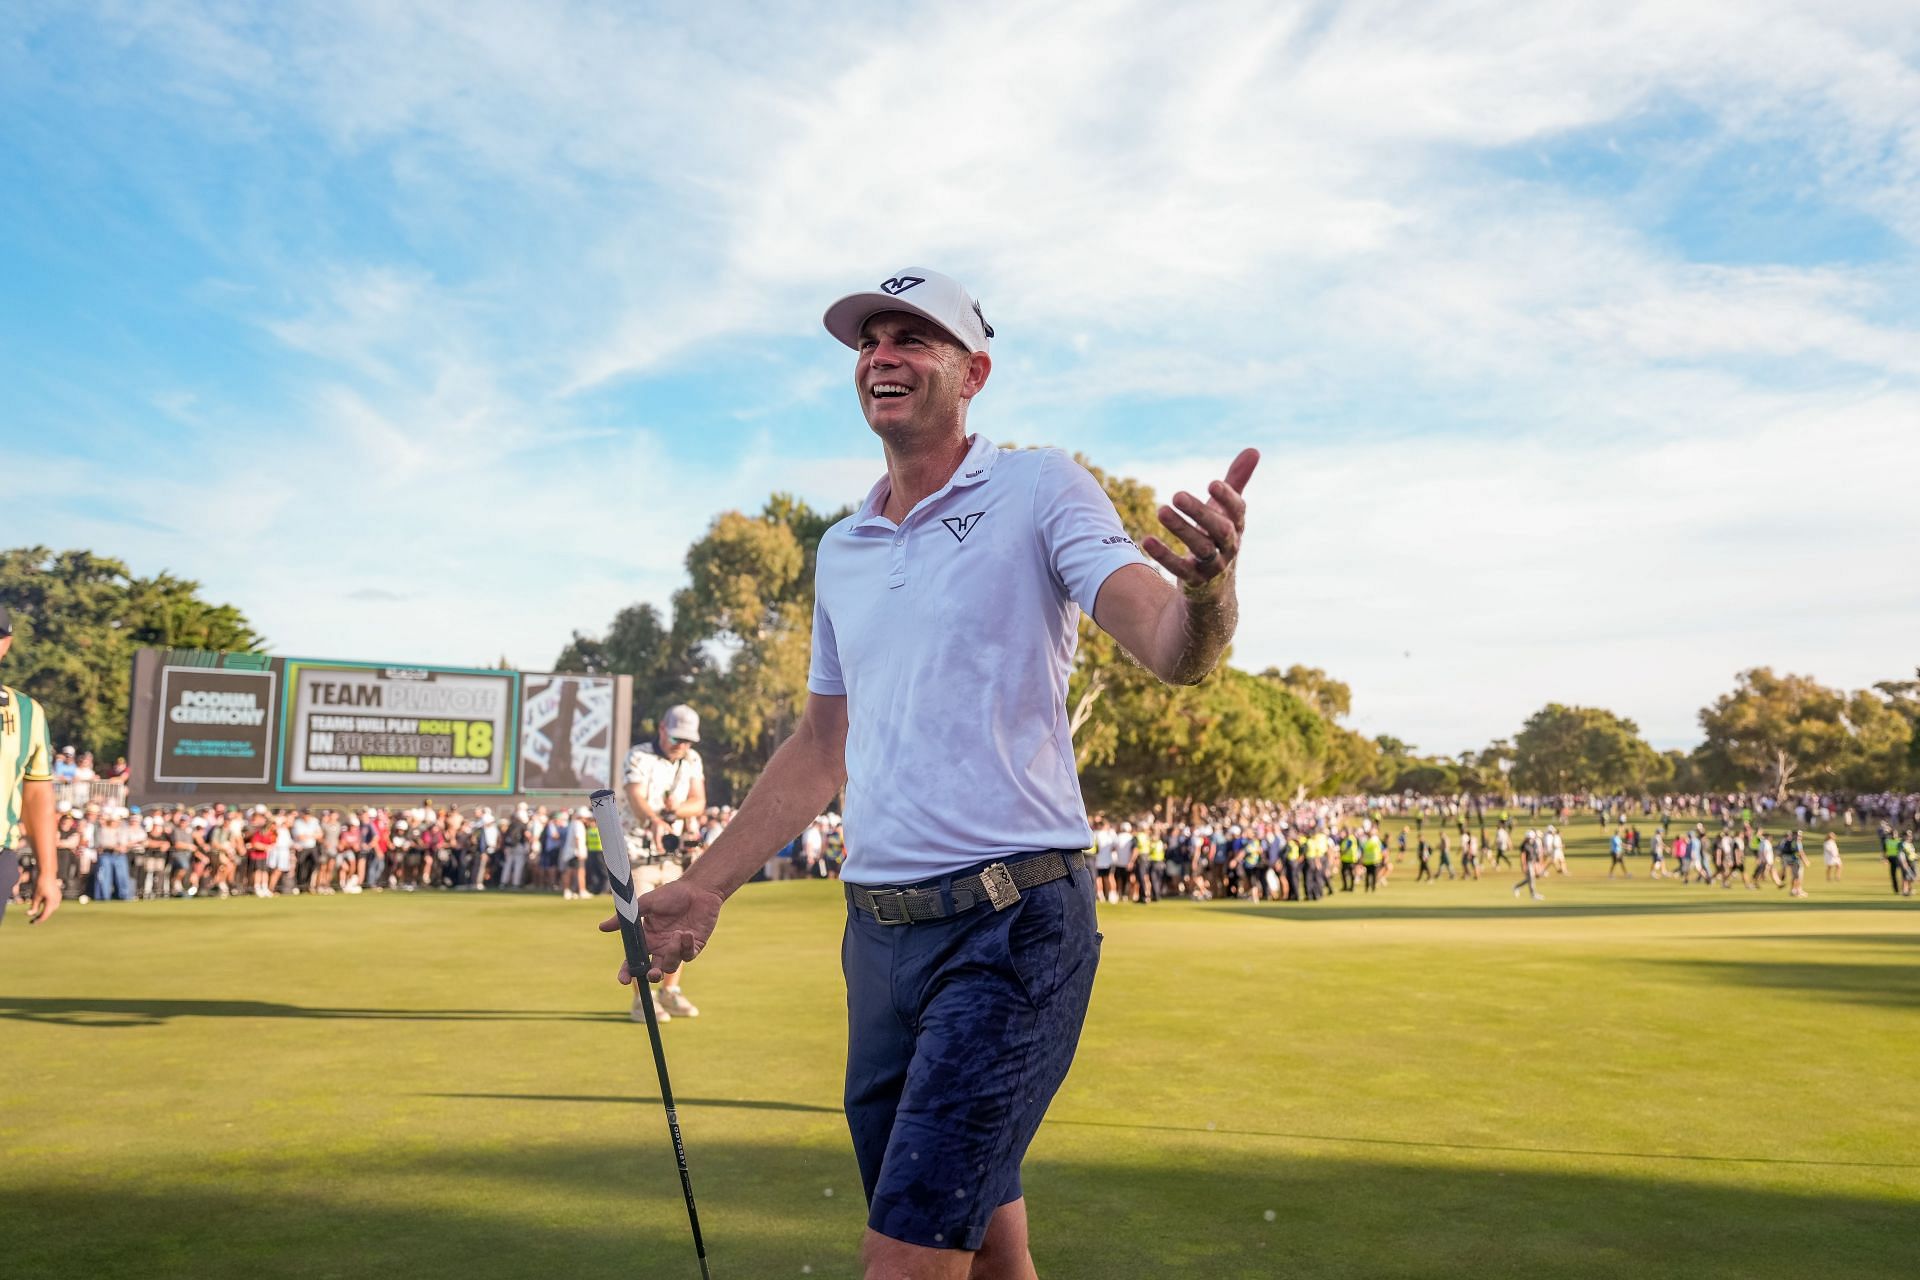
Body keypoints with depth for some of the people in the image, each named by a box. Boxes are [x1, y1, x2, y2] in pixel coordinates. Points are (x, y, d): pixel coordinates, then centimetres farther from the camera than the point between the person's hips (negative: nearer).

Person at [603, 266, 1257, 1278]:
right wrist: (705, 888, 19)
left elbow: (1170, 650, -17)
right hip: (877, 930, 6)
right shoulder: (840, 550, 15)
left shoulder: (1039, 492, -3)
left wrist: (1207, 589, -40)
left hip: (1011, 923, -6)